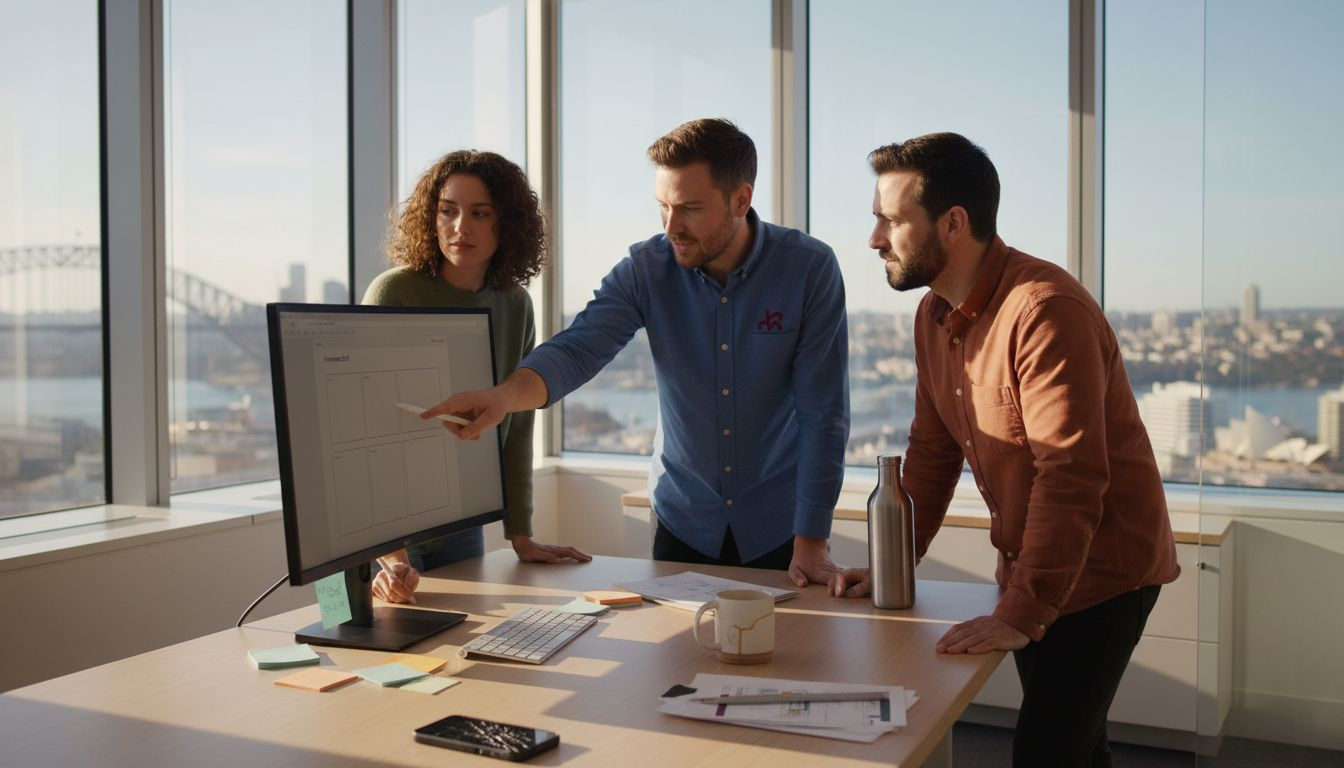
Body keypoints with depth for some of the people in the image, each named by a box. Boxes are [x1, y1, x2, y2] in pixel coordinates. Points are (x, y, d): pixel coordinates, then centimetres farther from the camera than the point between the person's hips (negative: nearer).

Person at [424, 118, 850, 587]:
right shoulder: (646, 269, -10)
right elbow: (579, 348, -22)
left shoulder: (809, 268, -16)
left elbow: (822, 413, -16)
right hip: (684, 521, 2)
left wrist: (812, 542, -18)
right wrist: (507, 394, -43)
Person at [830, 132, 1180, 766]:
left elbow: (1070, 477, -29)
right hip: (1028, 570, 8)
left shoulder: (1045, 311, -26)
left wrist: (1022, 614, -29)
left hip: (1100, 571, -8)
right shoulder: (934, 314, 3)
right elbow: (931, 452, 8)